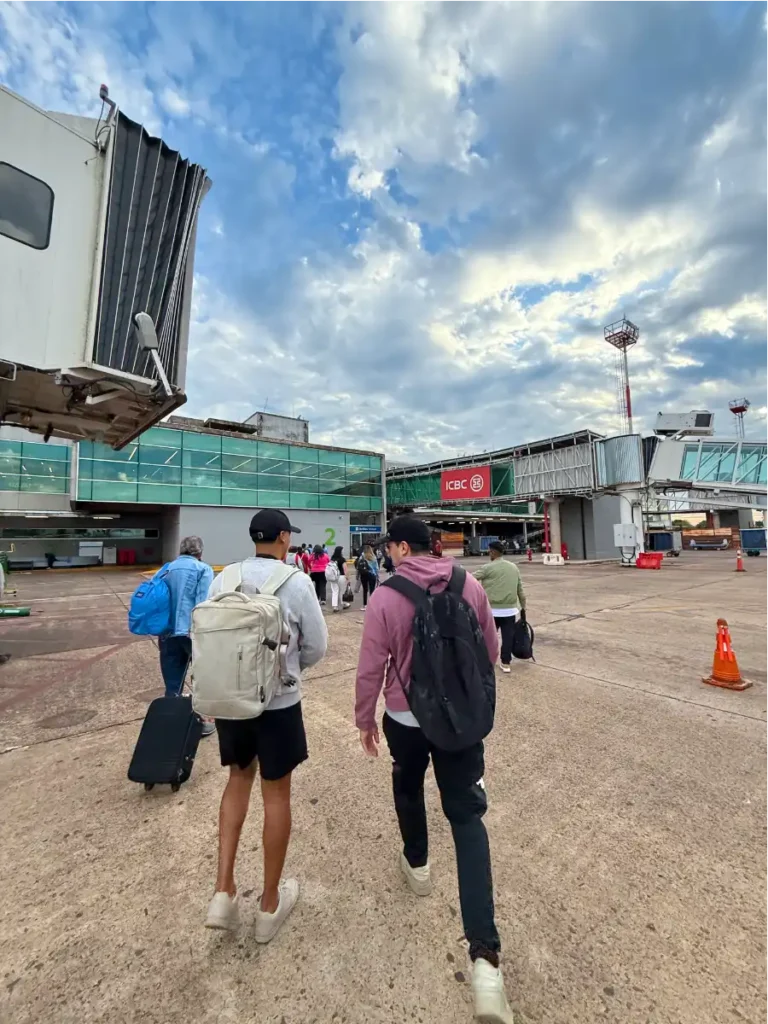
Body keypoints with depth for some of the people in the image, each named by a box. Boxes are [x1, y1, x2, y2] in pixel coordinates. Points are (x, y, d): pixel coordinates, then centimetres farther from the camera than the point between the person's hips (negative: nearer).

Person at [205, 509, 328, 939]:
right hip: (278, 700, -4)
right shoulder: (296, 581, -16)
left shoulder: (222, 579, -5)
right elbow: (317, 646, -8)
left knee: (239, 777, 28)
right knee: (276, 794, 16)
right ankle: (270, 905, 35)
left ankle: (224, 892, 29)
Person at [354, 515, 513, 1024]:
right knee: (467, 817, 11)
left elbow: (371, 668, -11)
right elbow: (491, 651, 2)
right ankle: (485, 956, 6)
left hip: (406, 718, -1)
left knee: (407, 786, 29)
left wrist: (365, 720, 5)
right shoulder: (470, 585, -9)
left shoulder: (386, 596, -18)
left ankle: (417, 864, 52)